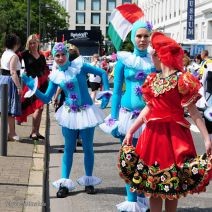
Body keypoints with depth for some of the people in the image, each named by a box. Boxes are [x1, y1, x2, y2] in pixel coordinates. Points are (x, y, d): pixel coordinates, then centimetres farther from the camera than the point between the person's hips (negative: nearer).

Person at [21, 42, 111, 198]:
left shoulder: (79, 66, -8)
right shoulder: (55, 76, 2)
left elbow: (102, 73, -5)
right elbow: (46, 98, 3)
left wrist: (106, 94, -12)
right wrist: (31, 85, -7)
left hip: (86, 111, -3)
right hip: (69, 113, 3)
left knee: (88, 148, 6)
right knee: (69, 148, 6)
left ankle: (88, 180, 20)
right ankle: (64, 182, 11)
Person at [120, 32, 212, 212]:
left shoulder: (182, 80, -8)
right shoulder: (152, 80, 11)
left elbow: (193, 112, -10)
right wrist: (130, 131, 14)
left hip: (174, 136, -6)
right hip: (153, 135, 6)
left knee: (173, 185, 4)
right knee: (152, 184, 9)